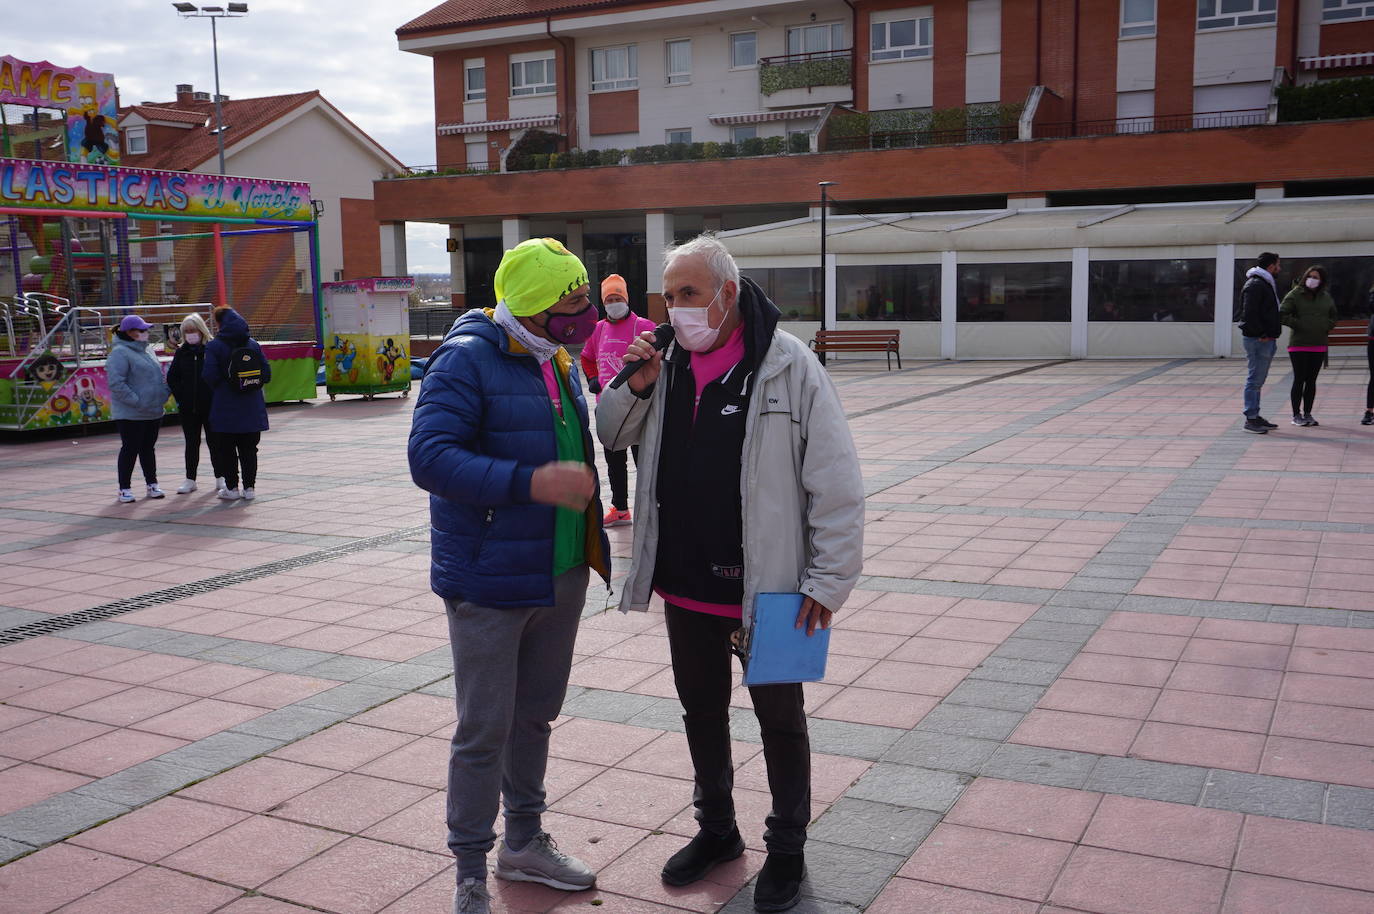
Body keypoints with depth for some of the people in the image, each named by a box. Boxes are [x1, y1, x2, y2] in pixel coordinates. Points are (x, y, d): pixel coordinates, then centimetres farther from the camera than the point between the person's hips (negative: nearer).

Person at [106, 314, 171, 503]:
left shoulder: (147, 350, 13)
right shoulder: (120, 353, -13)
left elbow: (158, 376, 24)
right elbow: (116, 383, -21)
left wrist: (164, 393, 7)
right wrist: (136, 401, -22)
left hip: (154, 412, 7)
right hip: (130, 414, -7)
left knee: (148, 448, 14)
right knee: (130, 449, 0)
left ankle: (152, 484, 22)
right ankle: (124, 488, 9)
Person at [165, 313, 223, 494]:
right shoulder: (181, 352, 6)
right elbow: (171, 377, 9)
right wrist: (181, 397, 0)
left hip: (211, 406, -3)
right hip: (188, 408, 3)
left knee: (214, 442, 5)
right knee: (191, 443, 9)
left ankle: (220, 477, 15)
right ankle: (190, 480, 15)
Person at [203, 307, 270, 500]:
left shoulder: (214, 346, -8)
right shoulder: (253, 344, 4)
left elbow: (210, 376, -14)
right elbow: (266, 373, 2)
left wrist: (218, 389, 6)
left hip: (225, 408, -3)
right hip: (251, 408, 3)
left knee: (227, 450, 7)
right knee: (249, 449, 9)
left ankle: (231, 488, 10)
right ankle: (249, 487, 10)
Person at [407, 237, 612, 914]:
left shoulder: (559, 363, 11)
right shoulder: (467, 361, -16)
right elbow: (429, 455, -26)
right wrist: (532, 483, -32)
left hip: (562, 577, 8)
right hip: (490, 580, -8)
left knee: (536, 713, 20)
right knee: (485, 730, 0)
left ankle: (525, 841, 37)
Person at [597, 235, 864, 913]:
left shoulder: (787, 366, -14)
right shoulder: (667, 364, 3)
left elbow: (837, 486, -13)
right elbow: (613, 437, 15)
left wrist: (827, 582, -14)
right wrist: (633, 386, -5)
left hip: (768, 586, -5)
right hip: (684, 584, 6)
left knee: (779, 717, 12)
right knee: (701, 710, 21)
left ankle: (787, 849, 31)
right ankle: (716, 829, 42)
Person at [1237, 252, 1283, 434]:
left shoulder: (1267, 284, 20)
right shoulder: (1255, 285, -14)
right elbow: (1249, 313, -22)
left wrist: (1272, 334, 12)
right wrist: (1262, 334, -20)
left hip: (1266, 339, 11)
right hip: (1257, 339, -11)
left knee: (1257, 380, 14)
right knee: (1254, 380, -8)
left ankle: (1255, 416, 20)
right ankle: (1250, 419, -6)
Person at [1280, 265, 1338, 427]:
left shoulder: (1326, 297, 10)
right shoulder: (1295, 295, -5)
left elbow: (1333, 316, 23)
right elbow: (1282, 315, -11)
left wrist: (1326, 328, 7)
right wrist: (1299, 325, -13)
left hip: (1319, 345, 5)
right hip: (1299, 345, -4)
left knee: (1311, 381, 8)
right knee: (1299, 380, -3)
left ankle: (1307, 414, 15)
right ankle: (1296, 415, 4)